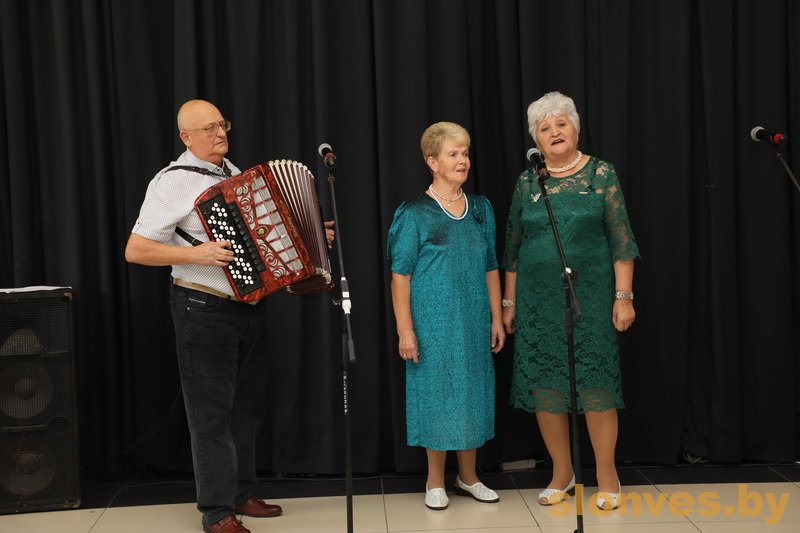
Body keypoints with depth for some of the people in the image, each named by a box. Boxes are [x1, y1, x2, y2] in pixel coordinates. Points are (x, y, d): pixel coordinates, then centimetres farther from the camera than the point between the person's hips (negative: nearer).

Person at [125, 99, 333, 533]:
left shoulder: (234, 173, 12)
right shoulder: (174, 181, -12)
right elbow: (135, 250, -15)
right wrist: (197, 254, -26)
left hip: (250, 305, 8)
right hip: (205, 310, -8)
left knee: (248, 405, 15)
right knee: (213, 414, 0)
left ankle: (242, 494, 29)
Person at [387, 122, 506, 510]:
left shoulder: (481, 209, 7)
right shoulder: (414, 213, -7)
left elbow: (491, 268, 11)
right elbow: (400, 275, -9)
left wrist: (496, 318, 7)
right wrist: (405, 330, -13)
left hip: (474, 323, 4)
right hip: (433, 323, -4)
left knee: (472, 393, 11)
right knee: (436, 394, 3)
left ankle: (467, 477, 26)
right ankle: (435, 482, 18)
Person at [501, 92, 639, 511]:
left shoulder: (601, 175, 0)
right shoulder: (527, 182, 7)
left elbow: (621, 240, -3)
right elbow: (512, 248, 10)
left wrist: (623, 296, -9)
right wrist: (509, 302, 9)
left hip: (591, 295, -2)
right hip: (539, 299, 3)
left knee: (596, 382, -2)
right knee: (543, 384, 4)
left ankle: (607, 476, 12)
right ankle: (562, 473, 19)